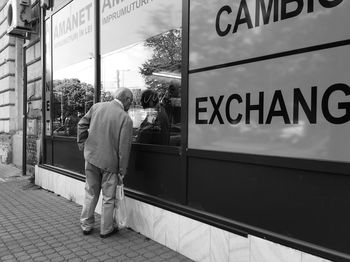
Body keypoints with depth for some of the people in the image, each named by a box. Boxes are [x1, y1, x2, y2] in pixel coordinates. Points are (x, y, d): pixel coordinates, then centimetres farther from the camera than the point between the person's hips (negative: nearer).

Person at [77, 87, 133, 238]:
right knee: (108, 197, 12)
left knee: (90, 193, 20)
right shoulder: (126, 119, -14)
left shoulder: (97, 106, 0)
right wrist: (122, 171, -6)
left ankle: (86, 225, 32)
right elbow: (124, 148, -14)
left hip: (91, 157, 5)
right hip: (109, 161, -4)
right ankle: (106, 230, 25)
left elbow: (82, 124, 7)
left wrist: (82, 143, 17)